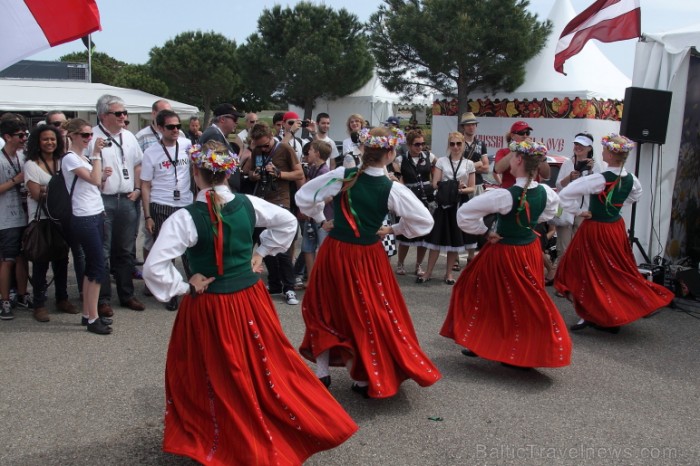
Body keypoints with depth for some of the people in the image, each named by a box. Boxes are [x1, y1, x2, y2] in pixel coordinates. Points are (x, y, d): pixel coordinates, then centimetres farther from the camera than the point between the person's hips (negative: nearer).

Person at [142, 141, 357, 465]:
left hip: (208, 307, -4)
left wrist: (184, 287, -9)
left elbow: (153, 267, -23)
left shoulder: (185, 218, -19)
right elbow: (288, 222, 9)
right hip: (251, 299, 4)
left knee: (218, 378, 14)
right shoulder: (248, 204, -6)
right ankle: (304, 424, 36)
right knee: (267, 366, 21)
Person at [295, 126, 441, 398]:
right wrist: (393, 230, 3)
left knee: (324, 310, 20)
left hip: (334, 252, 2)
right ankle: (363, 379, 25)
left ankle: (322, 373, 24)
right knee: (369, 316, 15)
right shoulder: (392, 189, -14)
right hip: (368, 257, -1)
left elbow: (303, 196, -3)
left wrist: (321, 220, 11)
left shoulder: (342, 176, -11)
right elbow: (424, 221, -9)